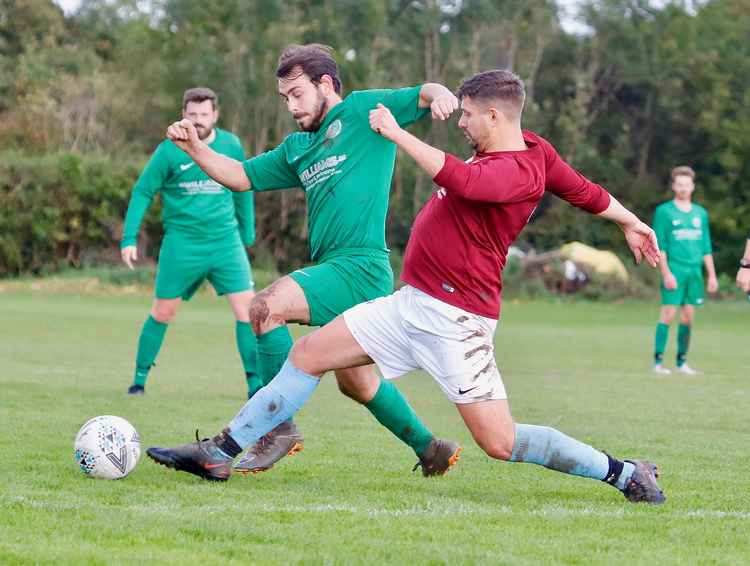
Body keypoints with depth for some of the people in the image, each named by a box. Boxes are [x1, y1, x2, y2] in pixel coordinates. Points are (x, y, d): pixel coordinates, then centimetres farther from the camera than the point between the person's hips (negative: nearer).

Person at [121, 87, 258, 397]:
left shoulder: (231, 145, 2)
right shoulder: (169, 150, -7)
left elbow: (242, 190, 16)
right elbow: (142, 192, 0)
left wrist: (247, 233, 17)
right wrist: (129, 238, -6)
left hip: (226, 241, 2)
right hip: (181, 244, -2)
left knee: (247, 309, -9)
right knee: (162, 313, 7)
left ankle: (256, 383, -3)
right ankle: (140, 378, 22)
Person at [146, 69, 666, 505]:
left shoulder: (516, 172, -21)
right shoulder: (534, 147, 7)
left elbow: (458, 180, -39)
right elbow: (586, 192, 16)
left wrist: (397, 134, -31)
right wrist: (630, 221, 31)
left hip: (457, 319, -10)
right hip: (413, 304, 10)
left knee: (501, 444, -11)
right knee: (308, 355, 5)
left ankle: (622, 472, 5)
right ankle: (220, 454, 10)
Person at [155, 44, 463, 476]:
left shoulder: (363, 111, 2)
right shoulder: (298, 148, 23)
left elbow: (422, 96, -7)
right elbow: (241, 177, 25)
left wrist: (440, 95, -30)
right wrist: (196, 149, 10)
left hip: (361, 266, -10)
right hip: (334, 269, 10)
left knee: (267, 306, -26)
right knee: (355, 382, 18)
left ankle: (279, 426, -19)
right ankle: (431, 450, 35)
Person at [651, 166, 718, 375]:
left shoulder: (701, 213, 14)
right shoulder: (664, 211, 0)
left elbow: (706, 247, 17)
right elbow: (659, 246, -5)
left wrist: (712, 275, 11)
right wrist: (666, 273, -13)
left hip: (695, 271, 5)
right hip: (674, 270, -5)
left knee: (688, 317, 4)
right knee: (668, 314, -9)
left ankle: (682, 361, 11)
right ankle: (658, 361, -7)